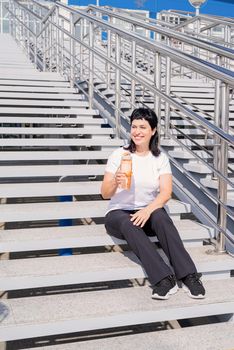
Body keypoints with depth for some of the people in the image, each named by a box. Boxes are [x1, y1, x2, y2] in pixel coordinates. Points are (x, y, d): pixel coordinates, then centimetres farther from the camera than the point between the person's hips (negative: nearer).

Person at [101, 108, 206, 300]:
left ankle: (189, 275, -38)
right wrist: (115, 182, -27)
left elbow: (166, 192, -7)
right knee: (129, 225, -36)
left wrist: (148, 210, -26)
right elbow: (105, 194, -4)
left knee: (160, 216, -34)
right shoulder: (119, 154, 0)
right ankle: (164, 278, -44)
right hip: (119, 213, -1)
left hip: (149, 212, 1)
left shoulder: (160, 158, 5)